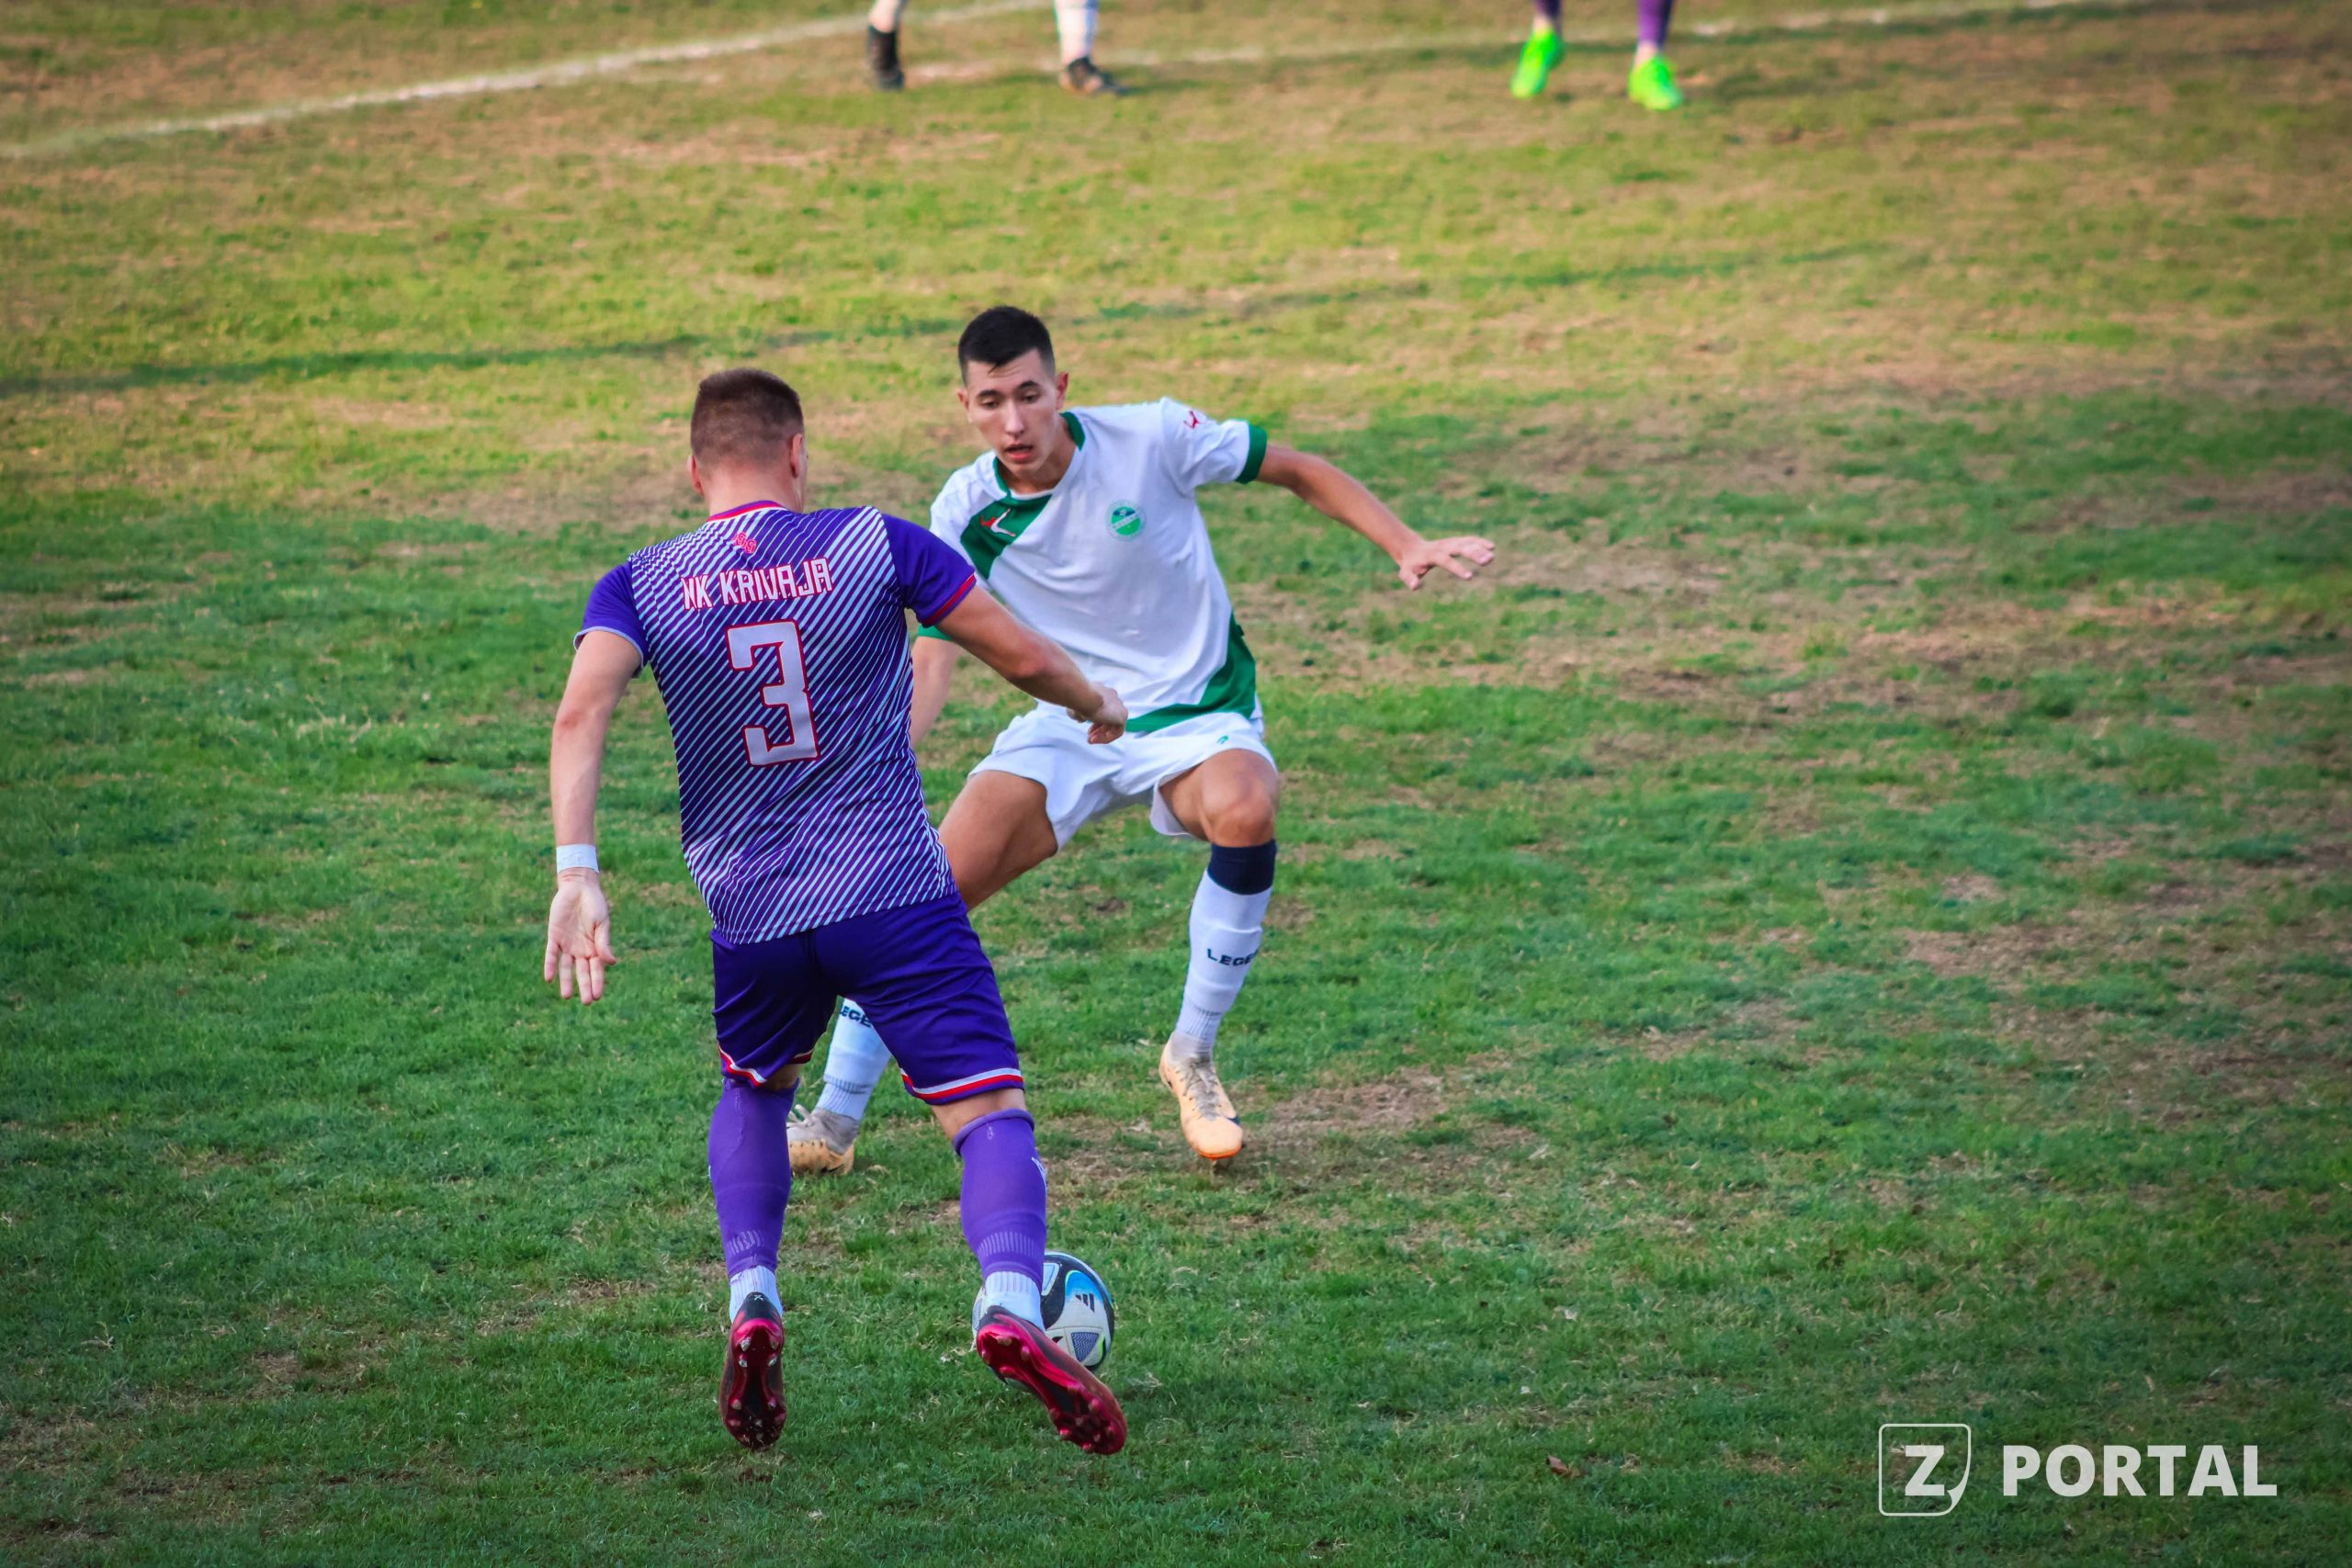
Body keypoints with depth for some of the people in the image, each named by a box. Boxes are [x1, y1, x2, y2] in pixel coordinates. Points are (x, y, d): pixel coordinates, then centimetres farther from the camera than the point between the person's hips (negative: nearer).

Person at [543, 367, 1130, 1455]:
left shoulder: (641, 587, 5)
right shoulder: (875, 545, 2)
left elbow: (580, 712, -12)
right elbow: (1020, 654, 7)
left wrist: (575, 872, -19)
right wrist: (1094, 705, 28)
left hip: (751, 915, 3)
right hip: (898, 895, -3)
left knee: (753, 1092, 30)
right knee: (990, 1110, -3)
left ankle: (750, 1297, 9)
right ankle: (1011, 1302, -31)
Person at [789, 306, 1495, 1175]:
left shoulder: (1150, 438, -17)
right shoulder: (965, 513, -9)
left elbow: (1298, 472, -5)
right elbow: (931, 663, -9)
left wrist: (1408, 546, -15)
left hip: (1197, 717, -3)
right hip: (1070, 722, 3)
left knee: (1244, 811, -37)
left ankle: (1193, 1054, -16)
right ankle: (833, 1121, 1)